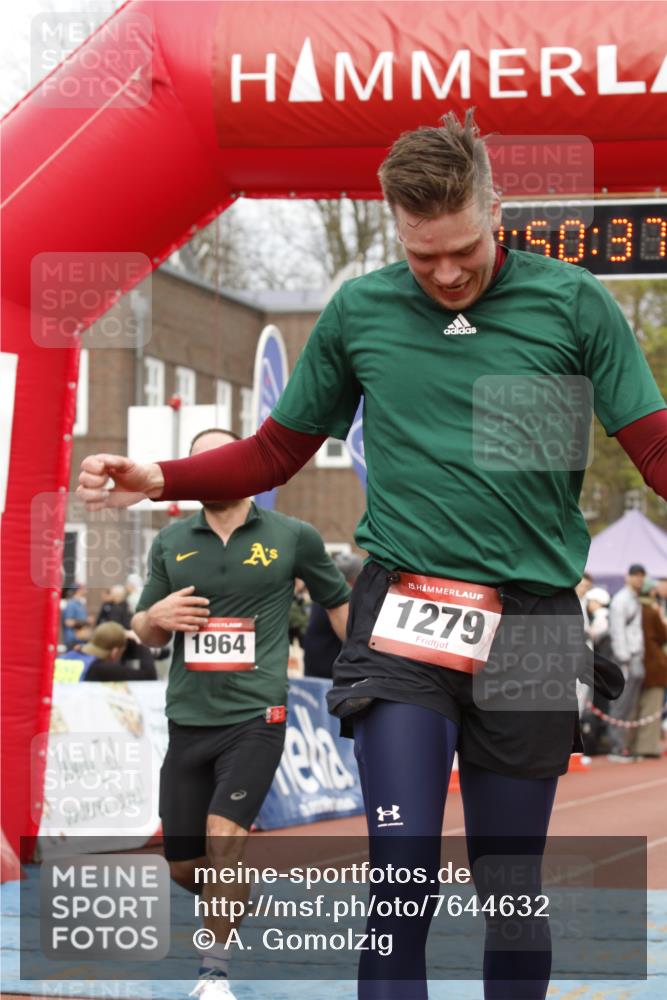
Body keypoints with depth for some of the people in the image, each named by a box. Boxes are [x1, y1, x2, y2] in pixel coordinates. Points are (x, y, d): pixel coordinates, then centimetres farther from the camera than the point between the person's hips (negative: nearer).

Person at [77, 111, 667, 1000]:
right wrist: (158, 480, 2)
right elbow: (276, 452, 16)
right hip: (402, 618, 0)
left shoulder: (574, 303, 1)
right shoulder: (359, 311, 7)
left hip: (531, 622, 0)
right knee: (403, 874, -9)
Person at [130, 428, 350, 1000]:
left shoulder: (292, 537, 1)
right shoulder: (171, 543, 8)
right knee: (184, 865, 6)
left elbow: (338, 600, 14)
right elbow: (145, 631, 17)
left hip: (255, 718, -4)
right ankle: (237, 908, 39)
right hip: (188, 719, 4)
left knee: (223, 839, -18)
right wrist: (156, 617, -6)